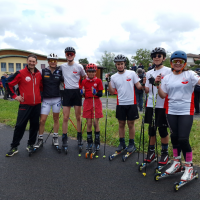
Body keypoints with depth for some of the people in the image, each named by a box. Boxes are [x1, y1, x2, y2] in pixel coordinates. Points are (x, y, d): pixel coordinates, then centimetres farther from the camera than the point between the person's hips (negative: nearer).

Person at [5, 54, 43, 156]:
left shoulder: (39, 74, 7)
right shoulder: (20, 73, -5)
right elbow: (8, 84, 2)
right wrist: (14, 96, -2)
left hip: (37, 104, 4)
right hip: (25, 104, -4)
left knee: (35, 125, 9)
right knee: (20, 126, -2)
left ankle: (31, 144, 24)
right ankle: (14, 147, 10)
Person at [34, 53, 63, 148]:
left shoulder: (60, 72, 2)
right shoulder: (43, 71, -1)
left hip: (57, 99, 1)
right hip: (46, 99, -1)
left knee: (56, 119, 10)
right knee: (42, 120, -2)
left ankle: (55, 138, 23)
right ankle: (40, 139, 14)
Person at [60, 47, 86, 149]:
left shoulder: (79, 66, -1)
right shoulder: (62, 66, 5)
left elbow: (85, 78, 11)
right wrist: (62, 86, 6)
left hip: (77, 92, -1)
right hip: (67, 92, 1)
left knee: (78, 117, 7)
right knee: (65, 117, 0)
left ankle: (79, 137, 20)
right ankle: (64, 139, 10)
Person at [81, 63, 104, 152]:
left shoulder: (98, 81, 0)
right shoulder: (84, 81, 7)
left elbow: (101, 94, -4)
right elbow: (83, 94, 10)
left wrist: (96, 93, -25)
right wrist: (82, 92, -12)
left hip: (96, 103, -2)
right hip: (87, 102, 2)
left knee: (96, 123, 0)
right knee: (89, 123, 3)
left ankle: (97, 143, 14)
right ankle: (89, 142, 18)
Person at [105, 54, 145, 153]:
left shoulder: (132, 73, -1)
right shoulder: (113, 77, 4)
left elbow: (138, 86, 1)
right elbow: (112, 92, 4)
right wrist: (108, 81, -5)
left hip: (131, 103, -2)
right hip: (120, 104, 2)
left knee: (131, 124, 6)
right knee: (121, 124, 11)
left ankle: (131, 144, 21)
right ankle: (122, 143, 25)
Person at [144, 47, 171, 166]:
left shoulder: (168, 71, -2)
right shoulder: (149, 73, 12)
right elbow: (147, 91, 10)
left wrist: (156, 83, -23)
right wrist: (143, 84, -10)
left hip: (162, 106, -4)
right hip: (151, 105, 4)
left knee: (162, 130, 4)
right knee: (151, 129, 11)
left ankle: (165, 153, 21)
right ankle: (151, 152, 26)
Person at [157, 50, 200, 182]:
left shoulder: (189, 74, -3)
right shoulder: (167, 78, 8)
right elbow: (163, 95, 7)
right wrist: (158, 84, -6)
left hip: (186, 112, -4)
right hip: (171, 112, 4)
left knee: (183, 139, -8)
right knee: (174, 137, 12)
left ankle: (189, 167, 13)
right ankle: (177, 162, 32)